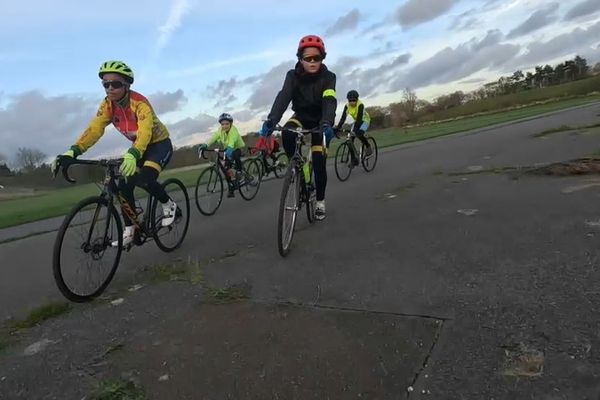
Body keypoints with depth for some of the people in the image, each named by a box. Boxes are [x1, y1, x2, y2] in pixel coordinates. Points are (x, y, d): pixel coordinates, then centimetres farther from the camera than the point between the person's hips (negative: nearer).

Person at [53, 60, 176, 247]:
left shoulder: (139, 102, -30)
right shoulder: (107, 105, -11)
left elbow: (145, 131, -45)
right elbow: (94, 129, -21)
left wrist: (132, 155, -63)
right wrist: (73, 151, -37)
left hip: (160, 144, -6)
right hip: (138, 148, 6)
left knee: (144, 180, -29)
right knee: (124, 186, -4)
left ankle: (169, 205, -1)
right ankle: (129, 231, 9)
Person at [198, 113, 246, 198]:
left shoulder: (234, 131, -28)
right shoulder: (220, 130, -14)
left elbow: (232, 141, -48)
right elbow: (213, 137, -30)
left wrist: (229, 148, -68)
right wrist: (205, 145, -48)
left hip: (237, 148, -5)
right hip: (228, 149, 5)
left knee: (236, 156, -39)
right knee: (226, 169, -5)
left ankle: (239, 172, -13)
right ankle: (231, 190, 7)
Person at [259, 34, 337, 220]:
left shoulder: (328, 77, -21)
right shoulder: (293, 75, -17)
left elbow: (329, 101, -37)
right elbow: (283, 97, -32)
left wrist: (327, 123, -58)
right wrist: (271, 120, -50)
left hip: (320, 120, -1)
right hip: (301, 116, 2)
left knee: (318, 162, -9)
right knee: (287, 134, -34)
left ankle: (320, 202, 10)